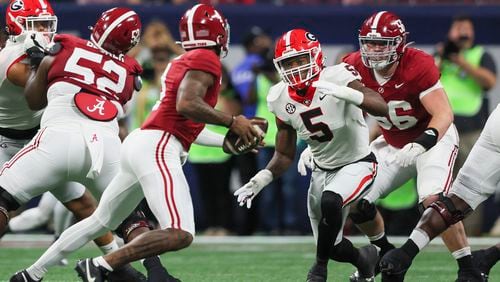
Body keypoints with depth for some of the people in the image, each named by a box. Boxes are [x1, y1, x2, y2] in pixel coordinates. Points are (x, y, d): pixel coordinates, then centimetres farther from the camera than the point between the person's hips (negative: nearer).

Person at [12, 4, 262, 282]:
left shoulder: (181, 63, 21)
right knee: (180, 235, -20)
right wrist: (232, 121, -13)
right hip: (157, 149, -10)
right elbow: (186, 105, -21)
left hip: (139, 144, 10)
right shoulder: (207, 60, -6)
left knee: (100, 222, 23)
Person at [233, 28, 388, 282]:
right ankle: (364, 258, 42)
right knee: (332, 247, 7)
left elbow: (382, 108, -37)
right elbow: (284, 155, 3)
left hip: (357, 163, -6)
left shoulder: (336, 78, -23)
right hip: (323, 170, 6)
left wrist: (345, 93, -51)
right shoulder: (281, 99, -7)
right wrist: (261, 180, -14)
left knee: (330, 201, -35)